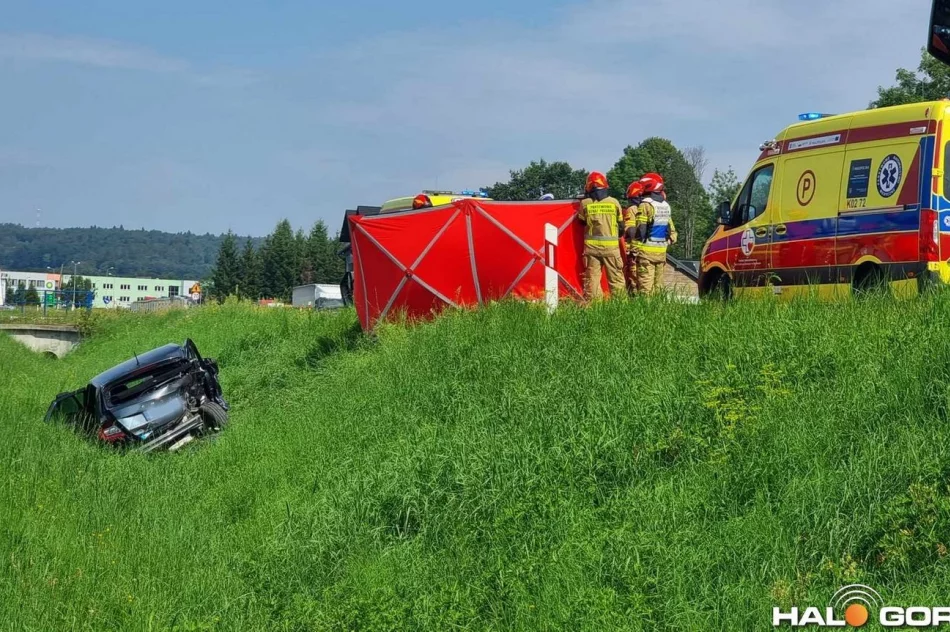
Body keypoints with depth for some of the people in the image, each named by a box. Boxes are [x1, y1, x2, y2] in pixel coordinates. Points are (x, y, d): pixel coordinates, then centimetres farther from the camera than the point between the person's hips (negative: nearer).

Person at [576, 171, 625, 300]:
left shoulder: (585, 203, -3)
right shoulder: (614, 202, -2)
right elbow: (621, 224, 6)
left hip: (591, 245, 1)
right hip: (611, 246, -1)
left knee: (592, 278, 4)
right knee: (616, 278, 5)